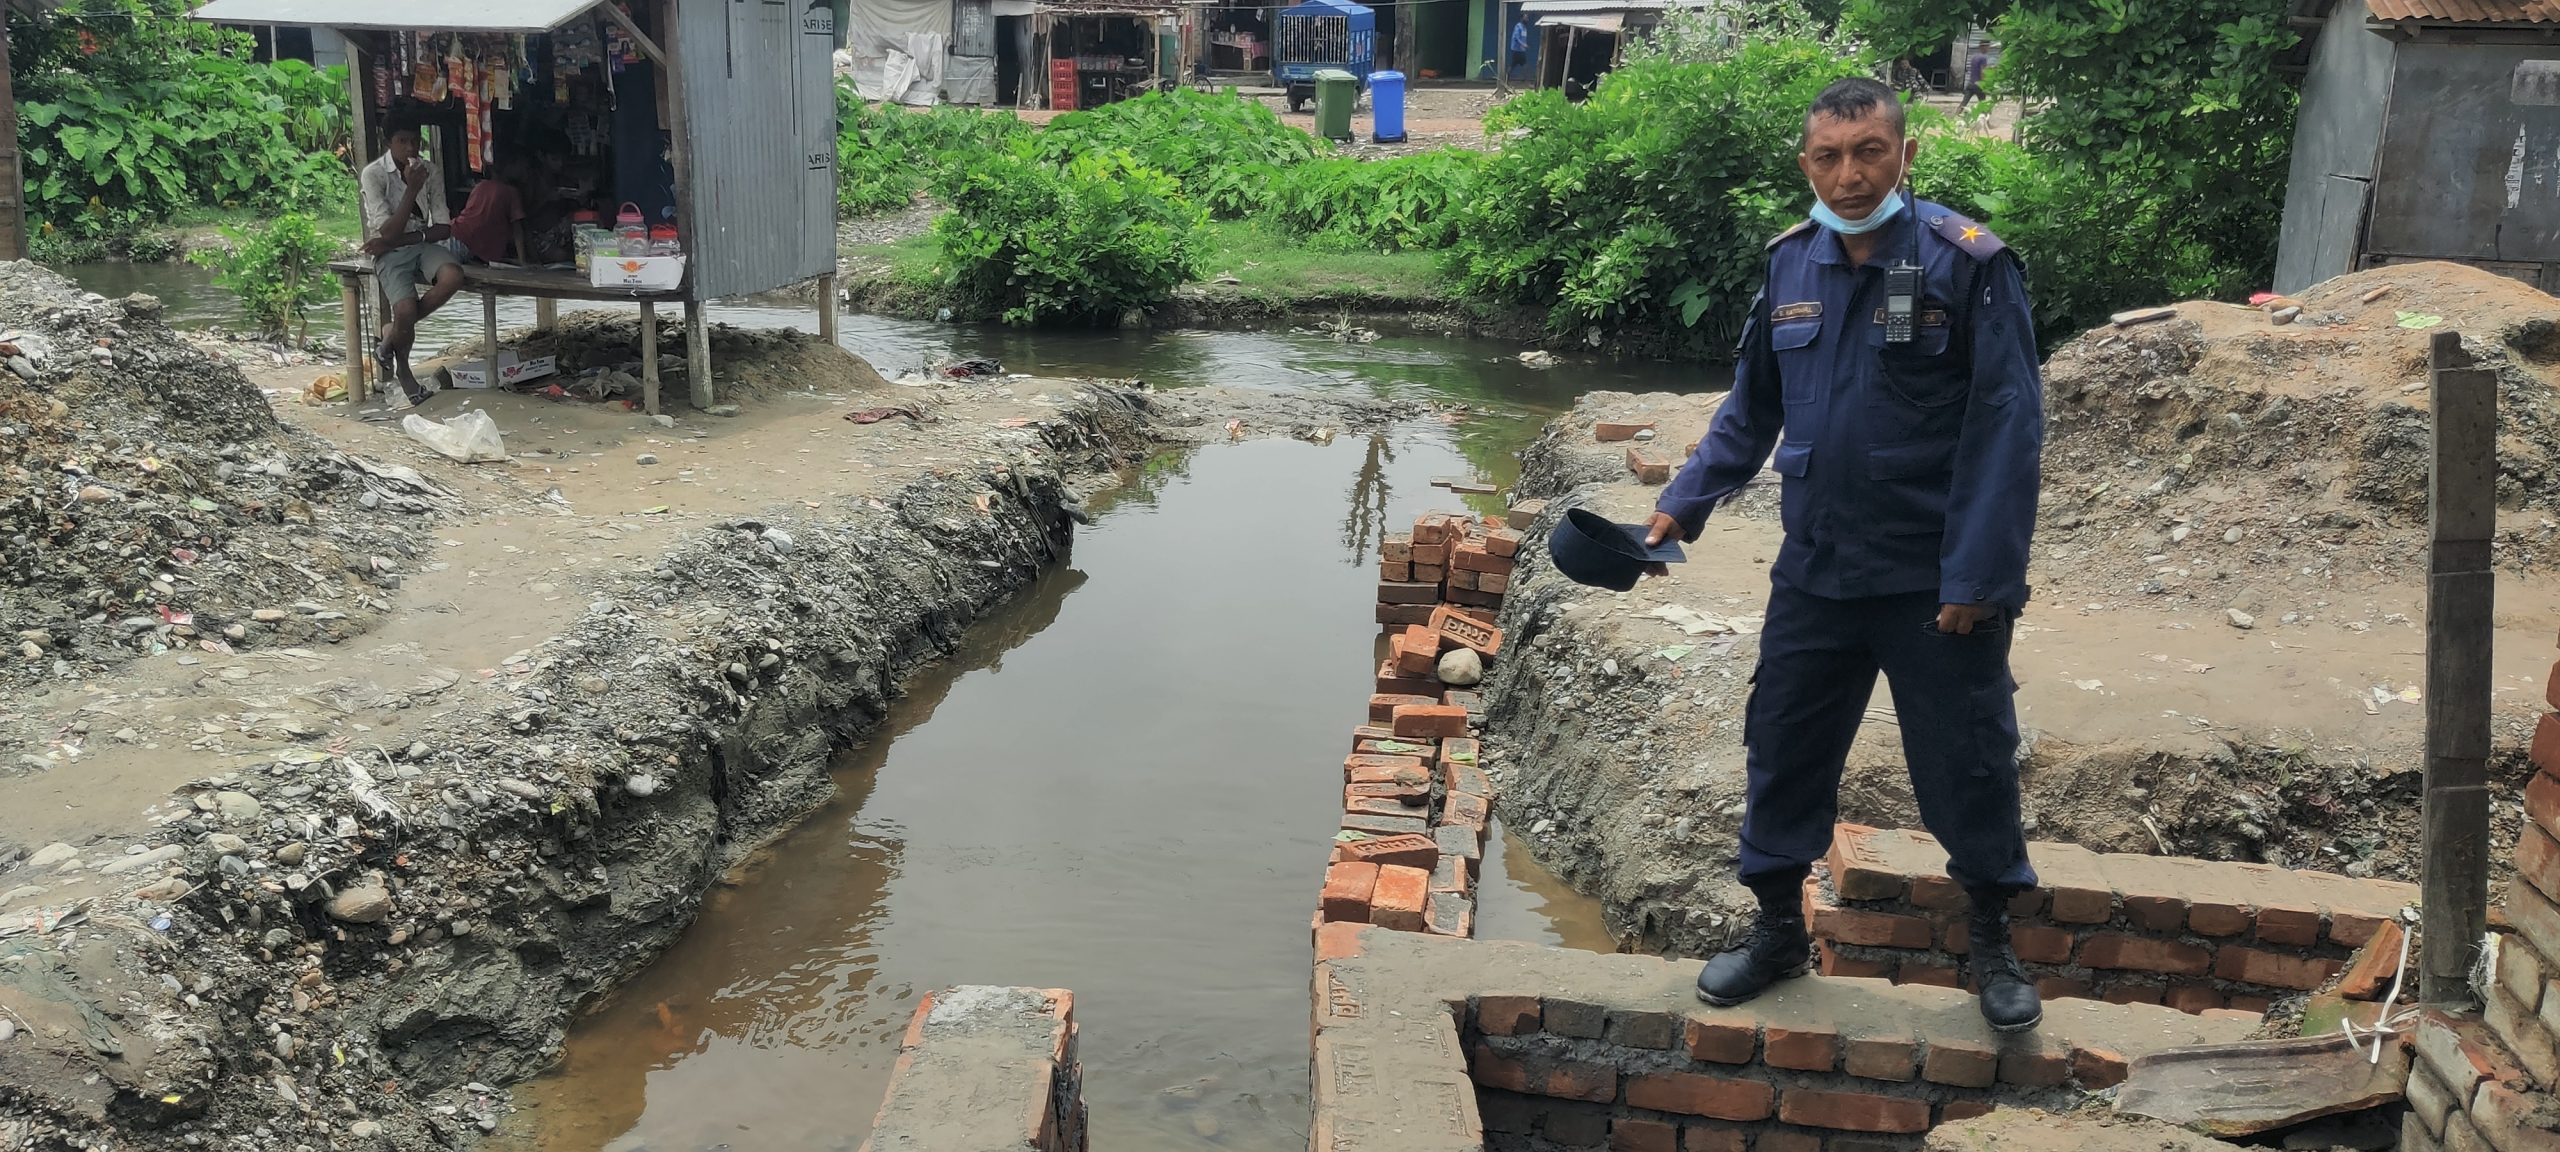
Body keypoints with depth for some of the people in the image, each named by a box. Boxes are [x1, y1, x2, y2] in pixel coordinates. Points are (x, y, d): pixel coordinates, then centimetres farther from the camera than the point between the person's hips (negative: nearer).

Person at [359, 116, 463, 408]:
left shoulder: (431, 171, 1)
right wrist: (412, 189, -24)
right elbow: (389, 233, -18)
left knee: (452, 277, -32)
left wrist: (402, 239, -15)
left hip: (424, 245, 4)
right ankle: (403, 372, 5)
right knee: (406, 311, -29)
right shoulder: (373, 174, -11)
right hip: (391, 253, -4)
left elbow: (443, 228, -2)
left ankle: (392, 335, -7)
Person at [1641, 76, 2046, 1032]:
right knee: (1782, 750, 12)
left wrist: (1980, 575, -17)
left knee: (1968, 765, 9)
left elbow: (2006, 428, -14)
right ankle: (1778, 931, 32)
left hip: (1936, 583, -4)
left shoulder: (1967, 264, -12)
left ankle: (1994, 946, 31)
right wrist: (1684, 503, 4)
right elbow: (1752, 409, 13)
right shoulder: (1790, 265, 3)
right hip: (1814, 573, 5)